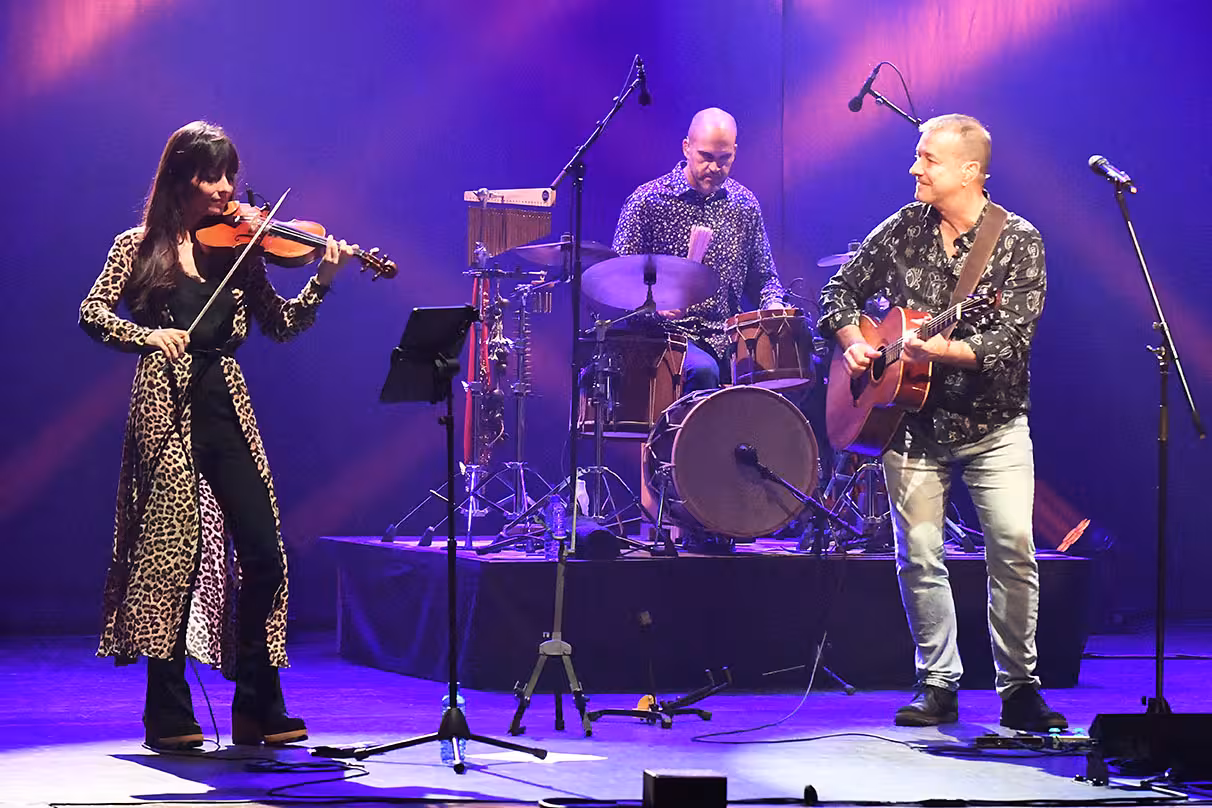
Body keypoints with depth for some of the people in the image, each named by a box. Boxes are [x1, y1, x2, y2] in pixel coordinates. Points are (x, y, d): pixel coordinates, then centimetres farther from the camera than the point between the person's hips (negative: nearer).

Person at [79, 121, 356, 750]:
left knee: (263, 555, -2)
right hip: (166, 410, -3)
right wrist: (148, 335, -19)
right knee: (174, 553, -6)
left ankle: (258, 710, 9)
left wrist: (322, 280, -6)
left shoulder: (238, 249, 11)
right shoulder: (139, 247, 4)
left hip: (227, 411, 4)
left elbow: (282, 326, 9)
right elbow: (92, 314, -3)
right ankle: (169, 716, 3)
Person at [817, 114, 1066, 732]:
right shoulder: (904, 229, 3)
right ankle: (938, 686, 12)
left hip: (992, 425, -3)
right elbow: (841, 291, 14)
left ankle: (1019, 687, 1)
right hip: (913, 423, 3)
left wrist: (944, 351, -28)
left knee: (1014, 549, -11)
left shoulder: (1018, 241, -8)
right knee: (918, 556, 0)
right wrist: (853, 343, -4)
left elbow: (1011, 342, -17)